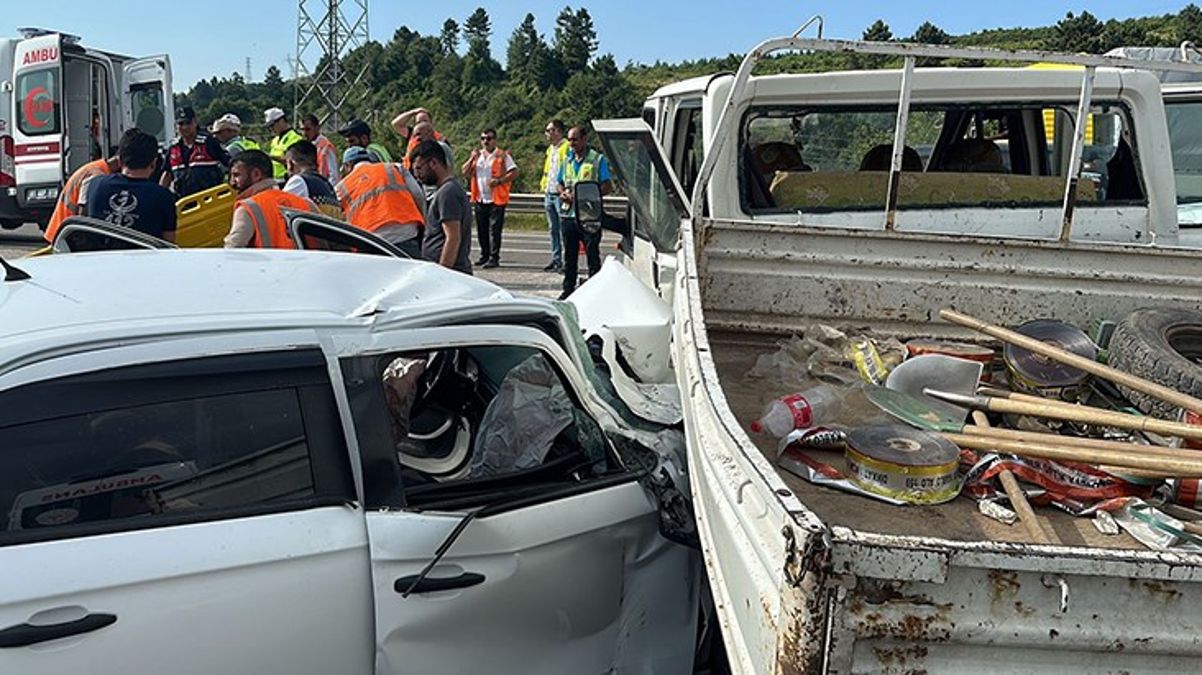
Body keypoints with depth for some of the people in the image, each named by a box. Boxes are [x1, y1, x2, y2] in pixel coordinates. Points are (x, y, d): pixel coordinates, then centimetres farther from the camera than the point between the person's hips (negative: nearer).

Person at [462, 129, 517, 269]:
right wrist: (472, 158, -3)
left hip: (496, 199, -6)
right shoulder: (477, 155, 16)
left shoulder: (503, 156, 0)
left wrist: (499, 181, -18)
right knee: (481, 230, 9)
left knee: (494, 230, -7)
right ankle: (484, 255, 20)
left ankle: (494, 258, -4)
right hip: (480, 199, 6)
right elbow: (465, 173, 10)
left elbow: (514, 172, -7)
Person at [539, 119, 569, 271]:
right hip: (549, 194, 9)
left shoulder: (567, 148, -9)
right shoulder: (550, 149, 19)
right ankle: (556, 259, 18)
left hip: (560, 194, -9)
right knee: (553, 229, 12)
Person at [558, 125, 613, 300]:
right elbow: (560, 183, 23)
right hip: (568, 213, 6)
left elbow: (607, 187, -7)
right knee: (569, 254, 11)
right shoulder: (567, 160, 15)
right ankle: (568, 289, 20)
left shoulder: (598, 159, -2)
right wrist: (563, 193, -1)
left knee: (592, 255, 0)